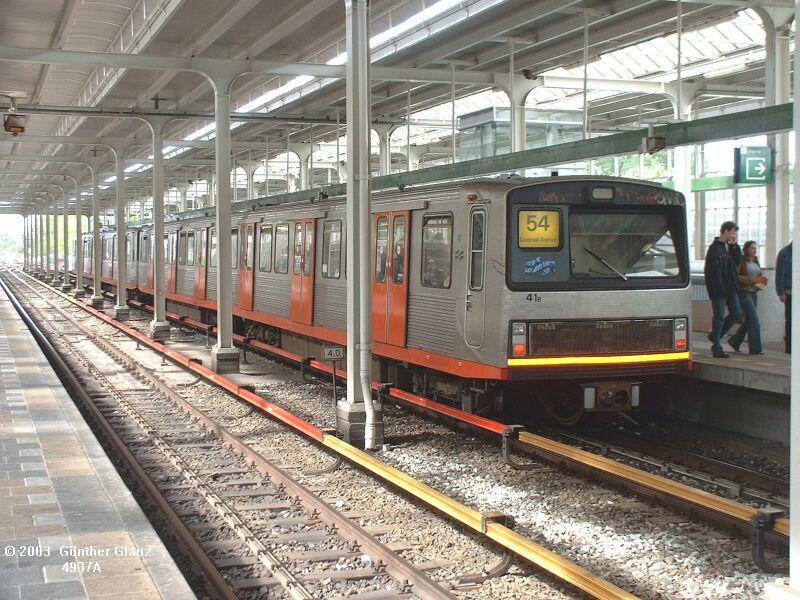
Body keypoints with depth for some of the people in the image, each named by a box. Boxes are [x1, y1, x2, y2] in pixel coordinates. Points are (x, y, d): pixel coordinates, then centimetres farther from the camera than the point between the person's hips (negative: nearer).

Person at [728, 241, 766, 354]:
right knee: (754, 320, -12)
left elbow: (759, 275, 28)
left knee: (749, 320, 11)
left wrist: (762, 280, 6)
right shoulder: (741, 261, -8)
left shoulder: (755, 261, 17)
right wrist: (749, 279, -22)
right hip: (744, 292, -8)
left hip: (754, 292, 8)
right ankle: (755, 348, -8)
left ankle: (734, 341, 27)